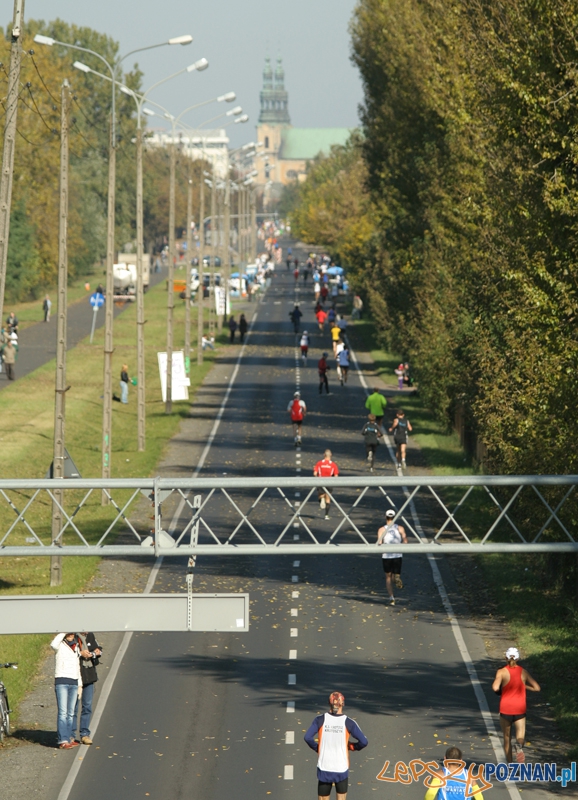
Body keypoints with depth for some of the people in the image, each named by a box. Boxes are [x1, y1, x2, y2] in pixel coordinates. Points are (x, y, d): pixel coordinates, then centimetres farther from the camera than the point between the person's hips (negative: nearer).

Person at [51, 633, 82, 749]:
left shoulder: (76, 647, 17)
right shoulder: (60, 646, -2)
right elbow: (53, 644, -28)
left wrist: (79, 685, 18)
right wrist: (63, 632, -17)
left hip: (74, 682, 6)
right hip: (61, 681, -6)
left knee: (71, 713, 7)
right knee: (63, 712, -11)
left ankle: (69, 738, 12)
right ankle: (63, 741, -14)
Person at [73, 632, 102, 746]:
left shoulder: (90, 636, 9)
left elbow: (98, 648, 25)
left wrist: (98, 652, 3)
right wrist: (80, 654, -22)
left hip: (89, 676, 6)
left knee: (87, 706, 8)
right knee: (73, 706, 1)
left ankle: (84, 734, 16)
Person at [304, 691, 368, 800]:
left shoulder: (320, 720, -5)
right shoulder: (348, 722, -7)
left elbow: (307, 737, -12)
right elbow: (364, 742, -9)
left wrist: (317, 748, 5)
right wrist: (352, 746, 10)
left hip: (324, 769, 0)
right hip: (341, 769, 0)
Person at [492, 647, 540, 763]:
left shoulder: (502, 672, -7)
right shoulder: (524, 672, 2)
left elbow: (495, 687, -21)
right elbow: (536, 688, 3)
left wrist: (499, 690, 1)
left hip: (505, 710, -1)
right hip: (520, 710, 1)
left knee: (507, 738, 16)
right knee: (520, 736, -1)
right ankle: (519, 745, -37)